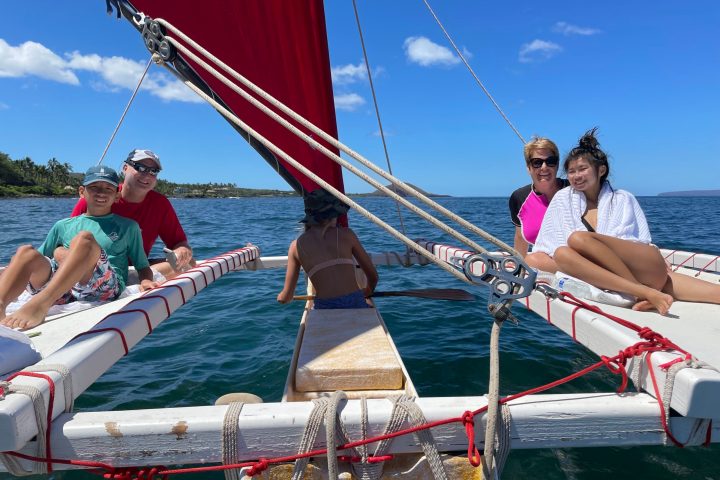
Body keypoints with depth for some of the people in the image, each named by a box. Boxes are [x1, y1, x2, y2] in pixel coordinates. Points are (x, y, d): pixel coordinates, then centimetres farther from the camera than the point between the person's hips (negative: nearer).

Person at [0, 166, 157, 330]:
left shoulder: (128, 227, 20)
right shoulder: (64, 226, 25)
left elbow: (143, 266, 16)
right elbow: (39, 260, 28)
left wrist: (145, 281, -5)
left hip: (106, 288, -3)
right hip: (60, 292, 3)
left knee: (85, 239, -28)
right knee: (26, 252, -22)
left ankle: (40, 304, -45)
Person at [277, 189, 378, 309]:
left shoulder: (297, 245, 10)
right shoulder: (346, 234, 8)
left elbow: (286, 297, 14)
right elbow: (373, 276, 14)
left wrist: (281, 296, 39)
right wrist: (366, 293, 36)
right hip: (356, 304, 0)